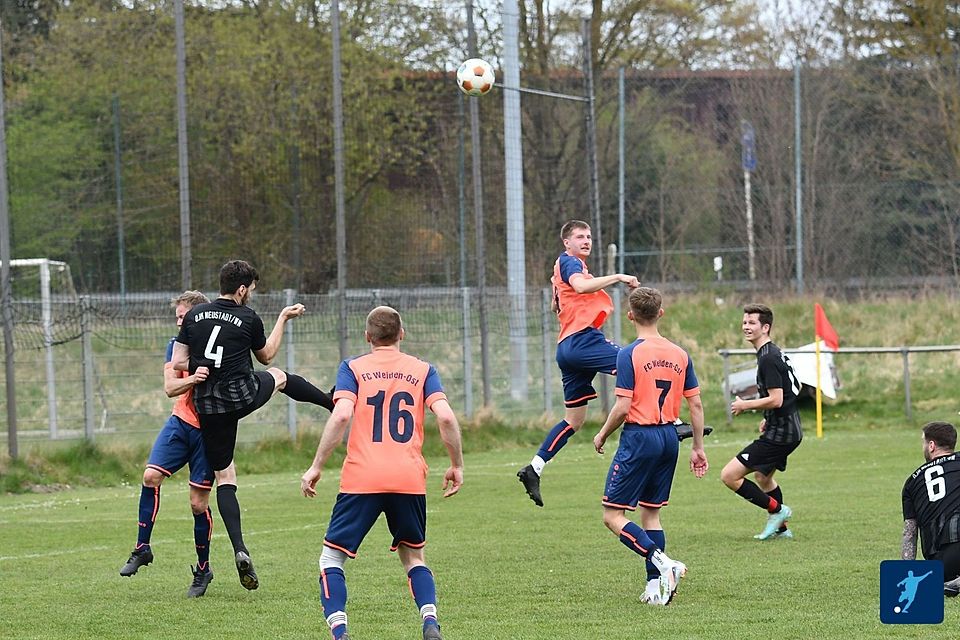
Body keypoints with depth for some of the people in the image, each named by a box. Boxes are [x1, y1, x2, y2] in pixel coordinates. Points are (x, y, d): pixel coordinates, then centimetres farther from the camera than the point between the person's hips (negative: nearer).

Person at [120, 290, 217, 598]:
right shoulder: (177, 345, 3)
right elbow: (170, 387, -9)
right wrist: (192, 379, -28)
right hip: (181, 421, 3)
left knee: (199, 503, -1)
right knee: (151, 475, -17)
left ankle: (203, 569, 16)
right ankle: (142, 548, -4)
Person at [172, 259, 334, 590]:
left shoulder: (194, 315, 2)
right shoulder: (249, 318, -5)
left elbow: (178, 363, 3)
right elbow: (266, 355, 13)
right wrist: (284, 319, 23)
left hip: (208, 405, 2)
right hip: (243, 395, -2)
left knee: (224, 476, 7)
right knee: (280, 376, 32)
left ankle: (240, 550, -6)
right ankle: (336, 403, 56)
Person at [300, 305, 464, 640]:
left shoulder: (353, 368, 6)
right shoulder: (422, 370, 11)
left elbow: (341, 415, -9)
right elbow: (446, 417, -2)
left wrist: (316, 466, -6)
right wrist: (457, 466, 9)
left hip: (362, 479, -2)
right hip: (410, 480, 2)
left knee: (332, 556, 7)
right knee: (413, 556, 20)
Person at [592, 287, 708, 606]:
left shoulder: (629, 355, -12)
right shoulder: (679, 354, 6)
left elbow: (622, 406, -15)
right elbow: (695, 404, 7)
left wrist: (602, 436, 1)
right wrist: (698, 448, 16)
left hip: (639, 438, -6)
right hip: (669, 437, 6)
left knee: (613, 516, -1)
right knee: (651, 513, 16)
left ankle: (663, 563, -18)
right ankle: (655, 587, 10)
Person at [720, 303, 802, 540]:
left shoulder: (768, 359, -19)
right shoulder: (774, 353, 13)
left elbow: (776, 399, -25)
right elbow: (794, 388, 24)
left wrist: (744, 405, -13)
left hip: (779, 433, -11)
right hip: (789, 430, 11)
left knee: (729, 475, -10)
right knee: (762, 476, 31)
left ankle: (776, 509, -1)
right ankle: (780, 527, 37)